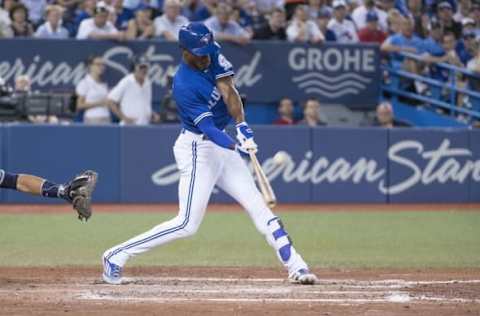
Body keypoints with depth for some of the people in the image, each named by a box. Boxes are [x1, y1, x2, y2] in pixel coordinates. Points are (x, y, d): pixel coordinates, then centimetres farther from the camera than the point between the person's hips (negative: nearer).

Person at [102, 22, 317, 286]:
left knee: (257, 205, 4)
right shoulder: (184, 86, -24)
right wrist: (236, 147, -44)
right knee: (188, 224, -11)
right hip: (197, 149, -8)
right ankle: (117, 256, -4)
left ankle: (295, 266, 6)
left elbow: (228, 90, -11)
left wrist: (242, 127, -26)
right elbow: (208, 126, -29)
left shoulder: (212, 57, -3)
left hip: (220, 143, 8)